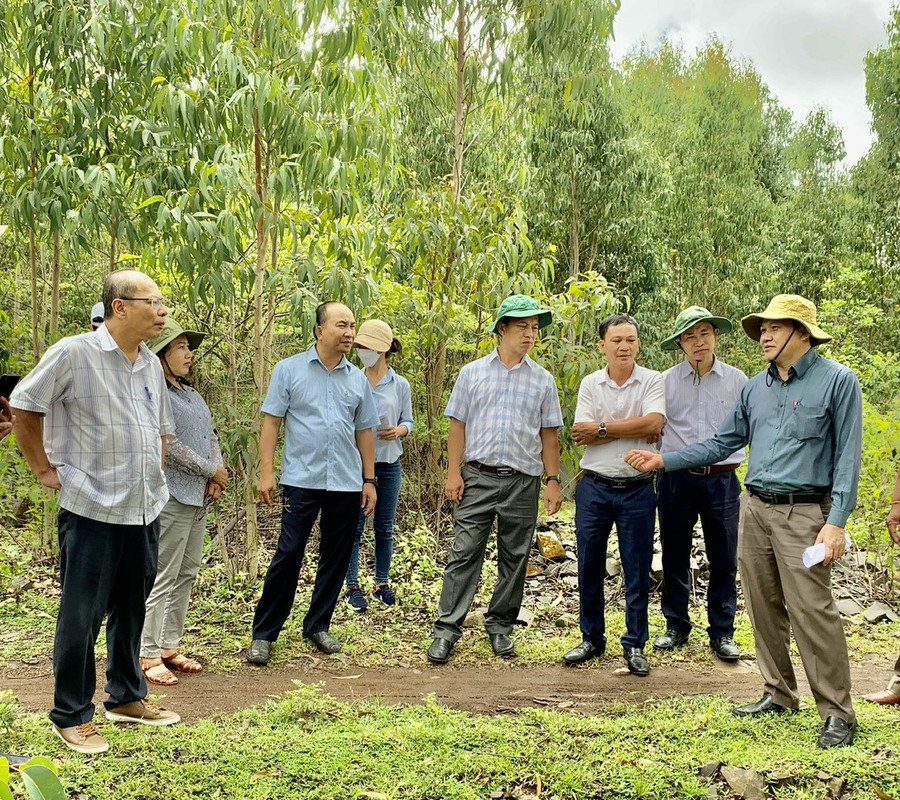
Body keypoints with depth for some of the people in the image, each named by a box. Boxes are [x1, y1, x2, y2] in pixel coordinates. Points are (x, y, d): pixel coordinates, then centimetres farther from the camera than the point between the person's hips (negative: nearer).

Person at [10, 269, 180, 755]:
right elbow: (24, 406, -6)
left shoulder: (150, 364, 9)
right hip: (92, 510, -6)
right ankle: (72, 715, 17)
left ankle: (127, 697, 32)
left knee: (131, 608, 17)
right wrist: (44, 469, -4)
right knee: (82, 614, 3)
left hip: (145, 510, 7)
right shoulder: (74, 353, -12)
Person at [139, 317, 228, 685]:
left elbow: (210, 436, 18)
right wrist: (212, 470, -9)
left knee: (186, 575, 12)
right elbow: (169, 445, -17)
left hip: (198, 497, 9)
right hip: (171, 497, -9)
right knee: (162, 579, -5)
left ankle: (170, 647, 20)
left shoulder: (191, 394, 17)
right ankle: (149, 656, 2)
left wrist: (219, 471, -1)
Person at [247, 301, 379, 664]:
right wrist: (266, 471, -8)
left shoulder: (358, 379, 10)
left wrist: (369, 480, 10)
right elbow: (271, 422, -1)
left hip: (347, 484, 4)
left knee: (335, 558, 9)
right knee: (288, 555, -5)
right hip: (302, 481, -4)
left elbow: (364, 431, 14)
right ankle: (263, 633, 6)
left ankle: (318, 626, 24)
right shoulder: (289, 370, 0)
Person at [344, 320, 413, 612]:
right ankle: (352, 586, 11)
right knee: (354, 527, 1)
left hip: (388, 463, 1)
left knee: (384, 528, 9)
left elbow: (408, 422, 6)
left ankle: (382, 583, 22)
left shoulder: (400, 385, 1)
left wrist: (398, 431, -15)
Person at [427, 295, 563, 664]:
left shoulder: (543, 380, 8)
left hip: (522, 482, 1)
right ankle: (446, 629, 2)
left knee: (514, 559, 8)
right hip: (478, 477, -1)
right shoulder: (473, 373, 5)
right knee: (464, 554, -3)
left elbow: (549, 434, 8)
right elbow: (458, 425, 5)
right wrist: (454, 472, -1)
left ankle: (500, 627, 21)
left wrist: (552, 481, 3)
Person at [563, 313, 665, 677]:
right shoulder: (590, 384, 3)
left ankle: (635, 644, 19)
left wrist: (602, 428, -14)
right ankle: (591, 639, 25)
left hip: (637, 490, -2)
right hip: (594, 487, 2)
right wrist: (635, 429, -13)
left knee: (637, 572, 5)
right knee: (589, 569, 10)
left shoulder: (652, 381, -2)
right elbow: (583, 434, -9)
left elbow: (654, 421, -19)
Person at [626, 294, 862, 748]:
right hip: (755, 508, 6)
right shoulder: (755, 387, 13)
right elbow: (723, 443, 18)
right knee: (764, 608, 10)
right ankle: (779, 694, 24)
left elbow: (848, 455, -8)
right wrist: (664, 461, 11)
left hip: (804, 511, -6)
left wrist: (837, 522, -15)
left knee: (811, 609, -10)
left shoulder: (837, 381, -4)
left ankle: (837, 713, 1)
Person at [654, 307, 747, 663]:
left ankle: (722, 634, 16)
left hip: (722, 478, 0)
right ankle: (676, 627, 22)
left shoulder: (736, 380, 5)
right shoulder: (666, 381, 4)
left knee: (723, 561, 4)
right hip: (677, 478, 0)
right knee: (674, 557, 8)